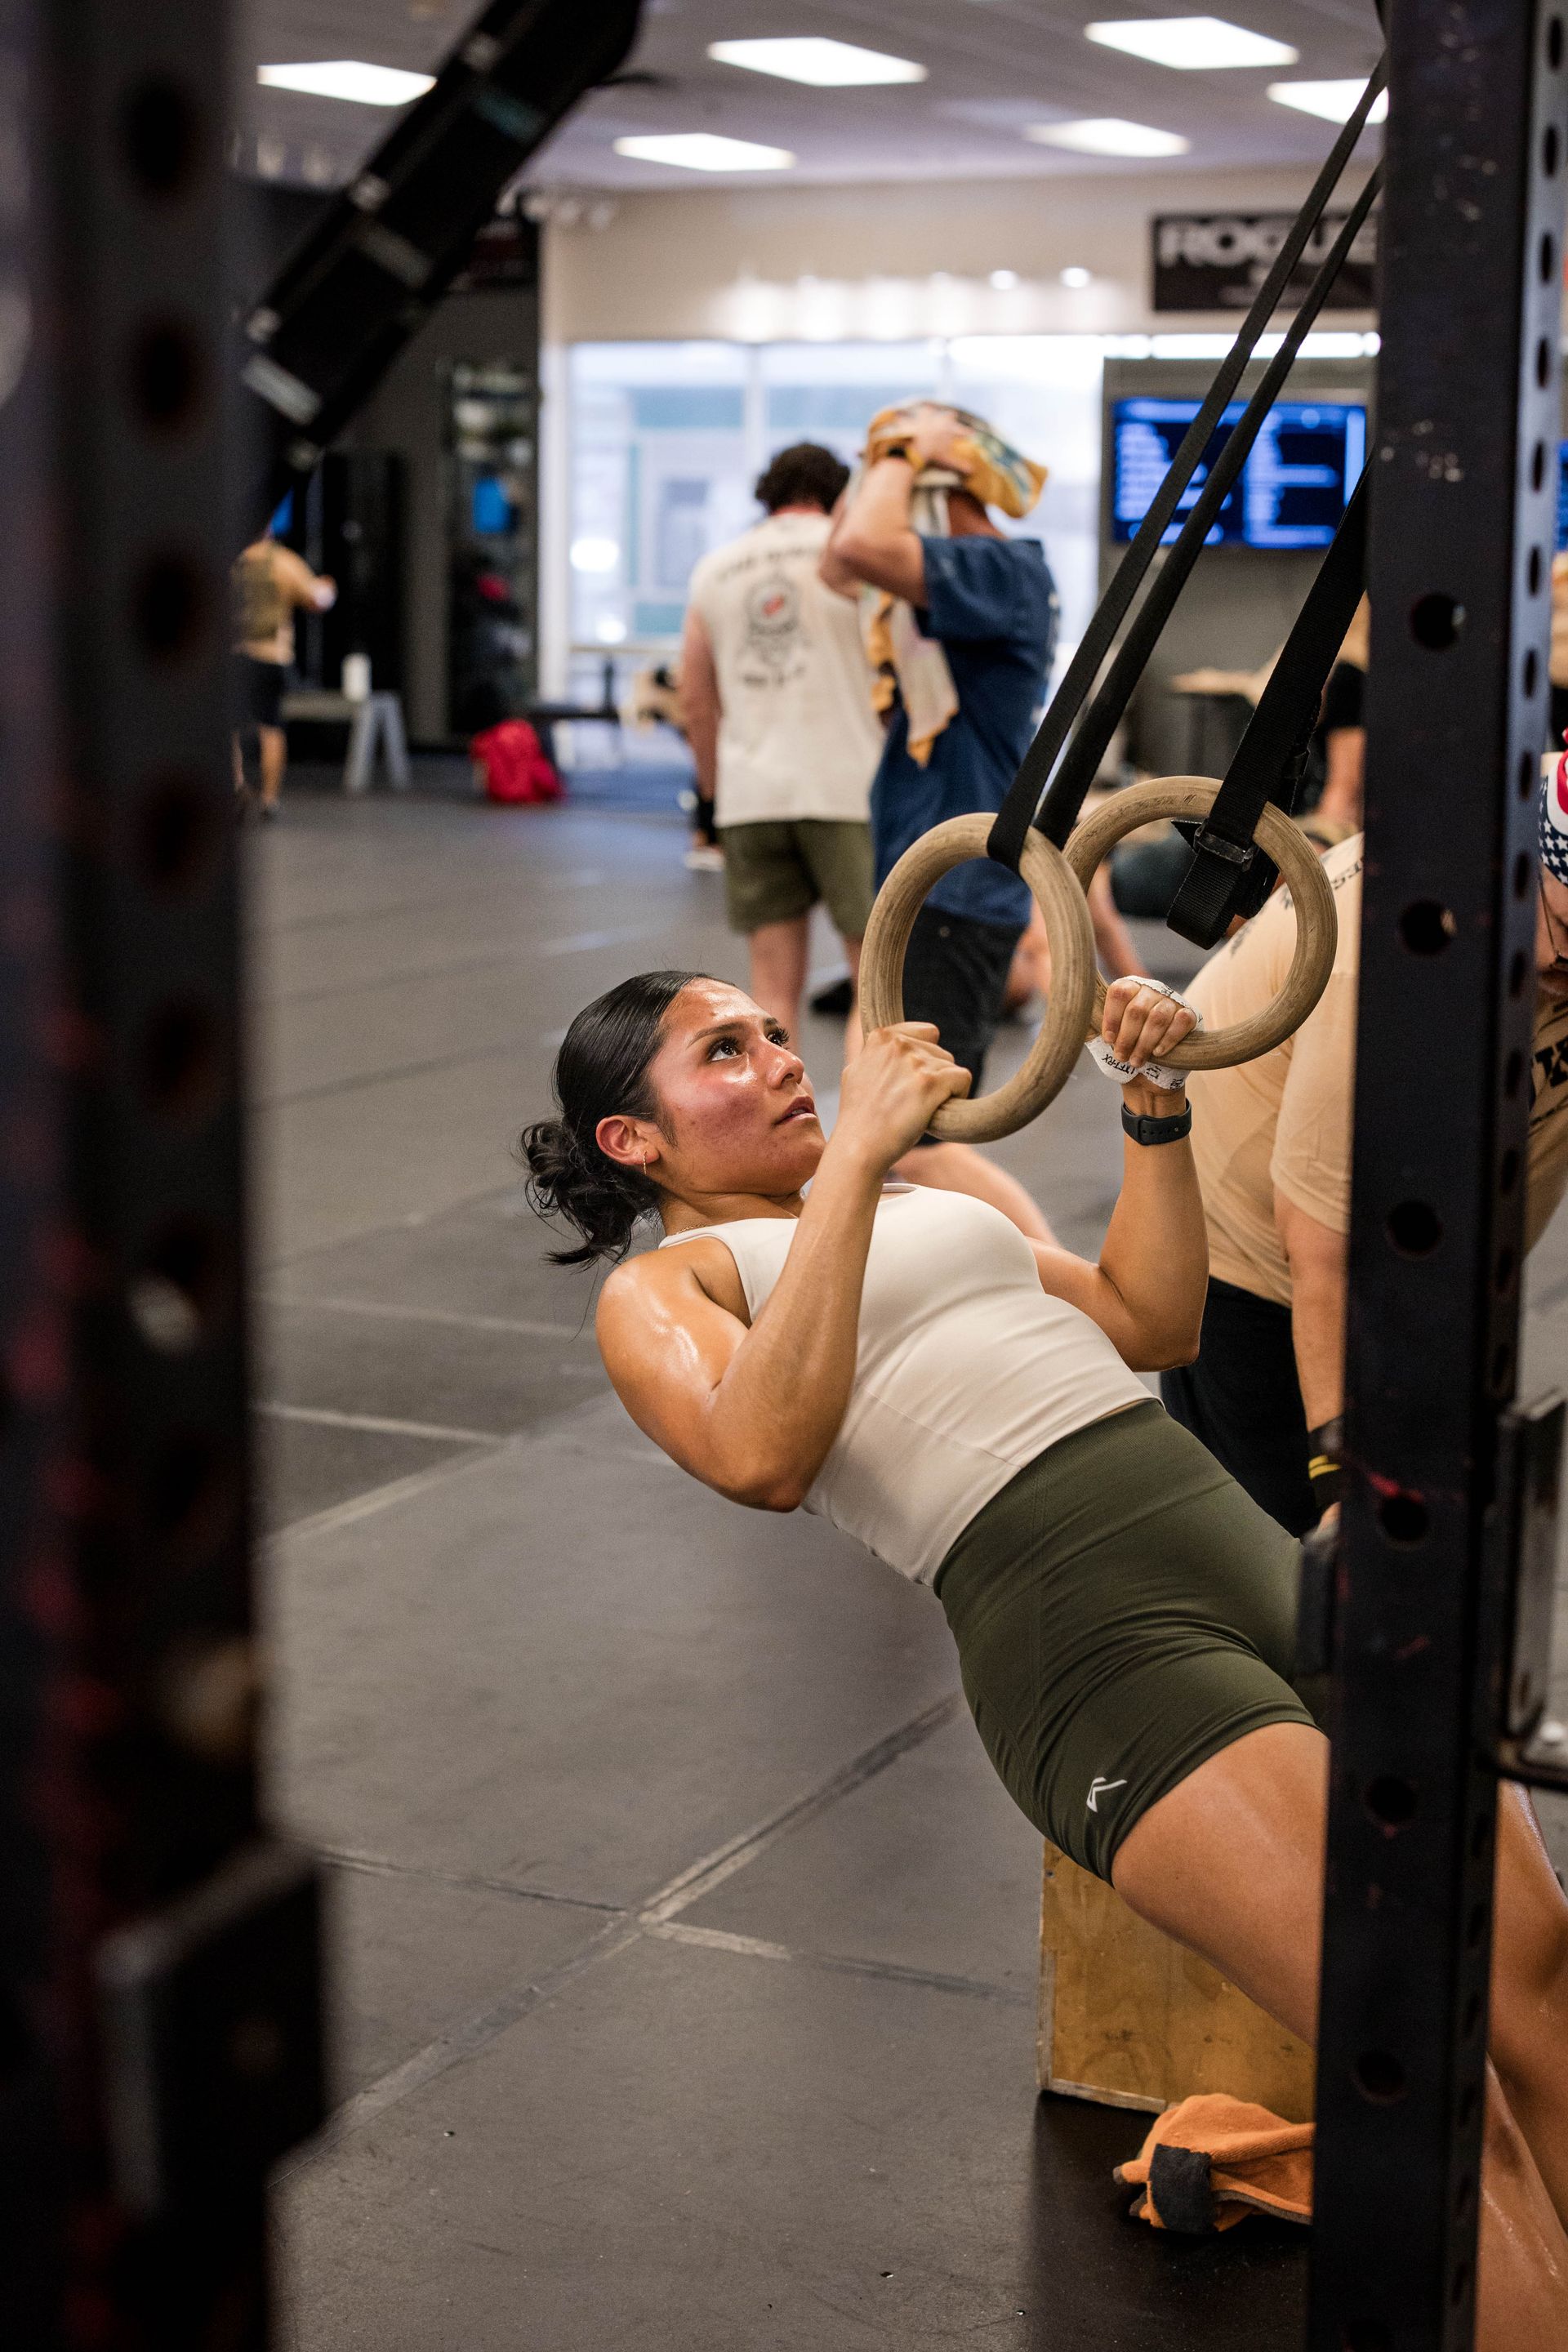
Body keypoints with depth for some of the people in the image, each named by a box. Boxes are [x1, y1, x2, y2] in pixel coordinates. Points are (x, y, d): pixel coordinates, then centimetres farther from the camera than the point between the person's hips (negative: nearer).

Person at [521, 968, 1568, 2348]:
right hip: (1088, 1637, -7)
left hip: (1259, 1551, 7)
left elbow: (1150, 1321, 29)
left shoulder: (921, 1205, 30)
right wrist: (856, 1157, -14)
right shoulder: (663, 1289, 8)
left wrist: (1155, 1103, 18)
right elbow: (761, 1456, -15)